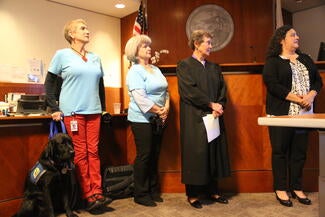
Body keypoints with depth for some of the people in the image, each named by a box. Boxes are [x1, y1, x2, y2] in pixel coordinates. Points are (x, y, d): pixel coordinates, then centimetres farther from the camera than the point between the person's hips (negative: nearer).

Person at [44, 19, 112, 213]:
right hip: (72, 111, -4)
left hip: (94, 111, 4)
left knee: (93, 151, 3)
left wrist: (103, 107, 15)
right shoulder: (62, 55, 1)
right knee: (80, 153, -2)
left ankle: (97, 193, 7)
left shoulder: (95, 58, 14)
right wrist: (55, 109, -5)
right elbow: (50, 84, 2)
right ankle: (88, 196, 6)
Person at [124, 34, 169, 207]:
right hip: (142, 119, -7)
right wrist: (159, 111, -12)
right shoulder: (135, 71, -9)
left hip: (158, 119, 7)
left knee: (154, 155, 12)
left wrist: (166, 108, -2)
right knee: (144, 156, -1)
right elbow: (141, 98, -18)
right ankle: (140, 194, 13)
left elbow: (165, 90, 15)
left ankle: (153, 190, 26)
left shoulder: (155, 69, 15)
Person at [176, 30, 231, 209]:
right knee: (195, 154, 0)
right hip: (194, 118, -6)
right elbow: (189, 90, -13)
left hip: (214, 117, 6)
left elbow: (222, 90, 9)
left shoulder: (214, 67, 15)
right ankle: (192, 194, 13)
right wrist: (211, 104, -13)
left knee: (214, 152, 9)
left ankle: (212, 190, 23)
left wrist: (219, 107, -9)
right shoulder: (184, 65, -3)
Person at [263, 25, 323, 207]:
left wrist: (311, 95, -7)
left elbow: (318, 80, 13)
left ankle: (297, 188, 21)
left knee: (300, 151, 9)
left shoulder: (306, 59, 18)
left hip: (304, 114, 5)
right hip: (282, 114, -5)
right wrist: (298, 99, -16)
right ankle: (280, 189, 12)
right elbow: (273, 85, -13)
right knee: (280, 151, 1)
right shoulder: (273, 62, 0)